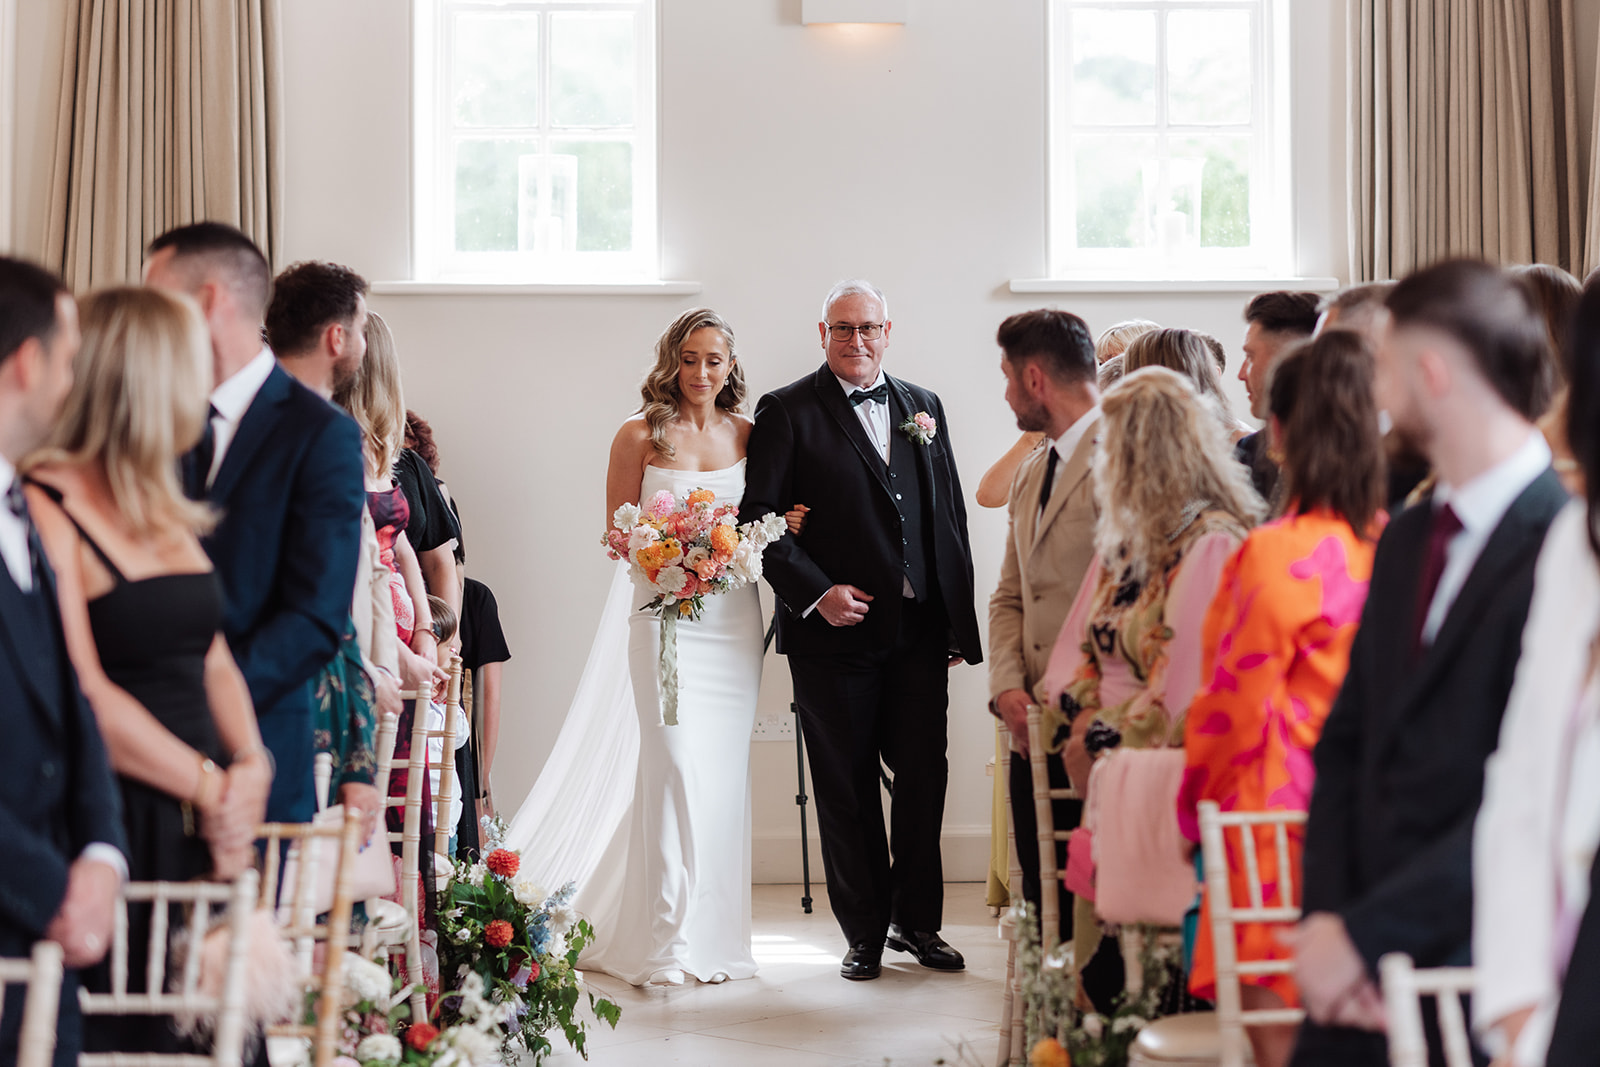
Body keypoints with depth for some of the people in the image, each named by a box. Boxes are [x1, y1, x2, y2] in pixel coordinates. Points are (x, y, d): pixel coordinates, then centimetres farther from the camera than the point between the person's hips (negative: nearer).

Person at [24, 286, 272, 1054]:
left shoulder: (165, 513, 17)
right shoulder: (45, 509, -10)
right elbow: (83, 695, -15)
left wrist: (249, 762, -2)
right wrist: (209, 785, -12)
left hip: (203, 827, 7)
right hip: (113, 829, -7)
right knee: (113, 1032, -4)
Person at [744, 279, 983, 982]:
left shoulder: (924, 409, 13)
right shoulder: (787, 412, 0)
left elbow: (950, 519, 12)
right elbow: (762, 517, -5)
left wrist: (959, 624, 7)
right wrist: (816, 593, -15)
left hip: (919, 630, 3)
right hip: (833, 630, -3)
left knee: (924, 777, 4)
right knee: (846, 788, 5)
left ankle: (917, 921, 20)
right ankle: (865, 932, 17)